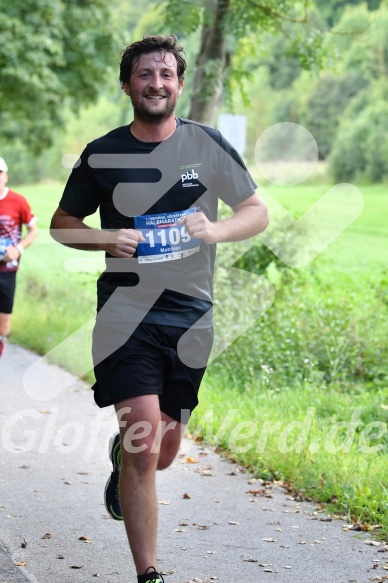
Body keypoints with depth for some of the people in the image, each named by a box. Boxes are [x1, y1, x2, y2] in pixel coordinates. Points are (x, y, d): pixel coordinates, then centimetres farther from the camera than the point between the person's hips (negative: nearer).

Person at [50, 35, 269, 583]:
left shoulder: (208, 145, 2)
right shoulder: (101, 155, 1)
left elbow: (258, 212, 7)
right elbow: (62, 224, 11)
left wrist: (216, 230, -14)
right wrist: (106, 238, -10)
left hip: (191, 315, 2)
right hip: (127, 311, -2)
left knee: (163, 450, 13)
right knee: (144, 440, -15)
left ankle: (121, 457, 51)